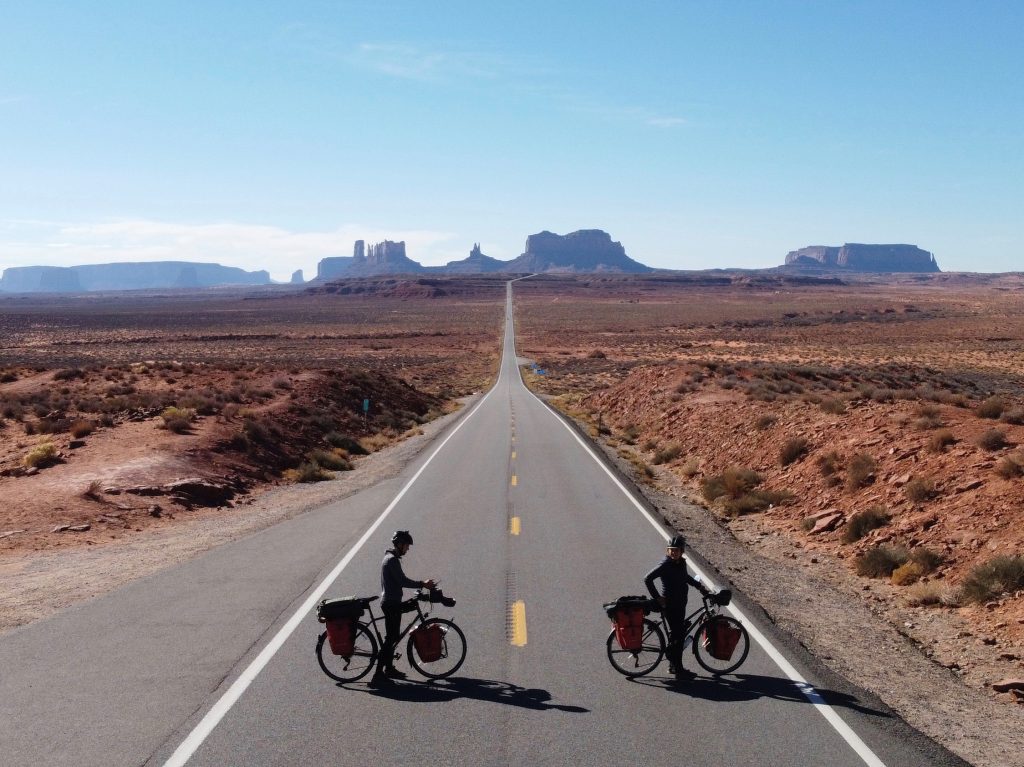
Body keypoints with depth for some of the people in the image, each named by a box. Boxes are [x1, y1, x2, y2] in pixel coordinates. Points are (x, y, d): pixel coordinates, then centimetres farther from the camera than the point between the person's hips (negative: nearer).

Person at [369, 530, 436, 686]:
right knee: (391, 638, -10)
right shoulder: (392, 560, -17)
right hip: (391, 604, -11)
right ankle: (378, 675, -12)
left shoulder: (390, 558, 16)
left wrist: (422, 584, 17)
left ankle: (389, 668, 28)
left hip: (391, 603, 11)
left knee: (392, 637, 18)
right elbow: (403, 581, -22)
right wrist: (422, 584, -16)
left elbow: (401, 580, 21)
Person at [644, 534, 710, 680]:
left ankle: (673, 665, 29)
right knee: (678, 636, -7)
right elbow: (647, 579, -20)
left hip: (680, 604, 9)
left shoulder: (681, 563, 6)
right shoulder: (665, 565, -18)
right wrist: (657, 597, -19)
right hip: (669, 605, -9)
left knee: (679, 634, 16)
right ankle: (679, 670, -2)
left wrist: (699, 586, 23)